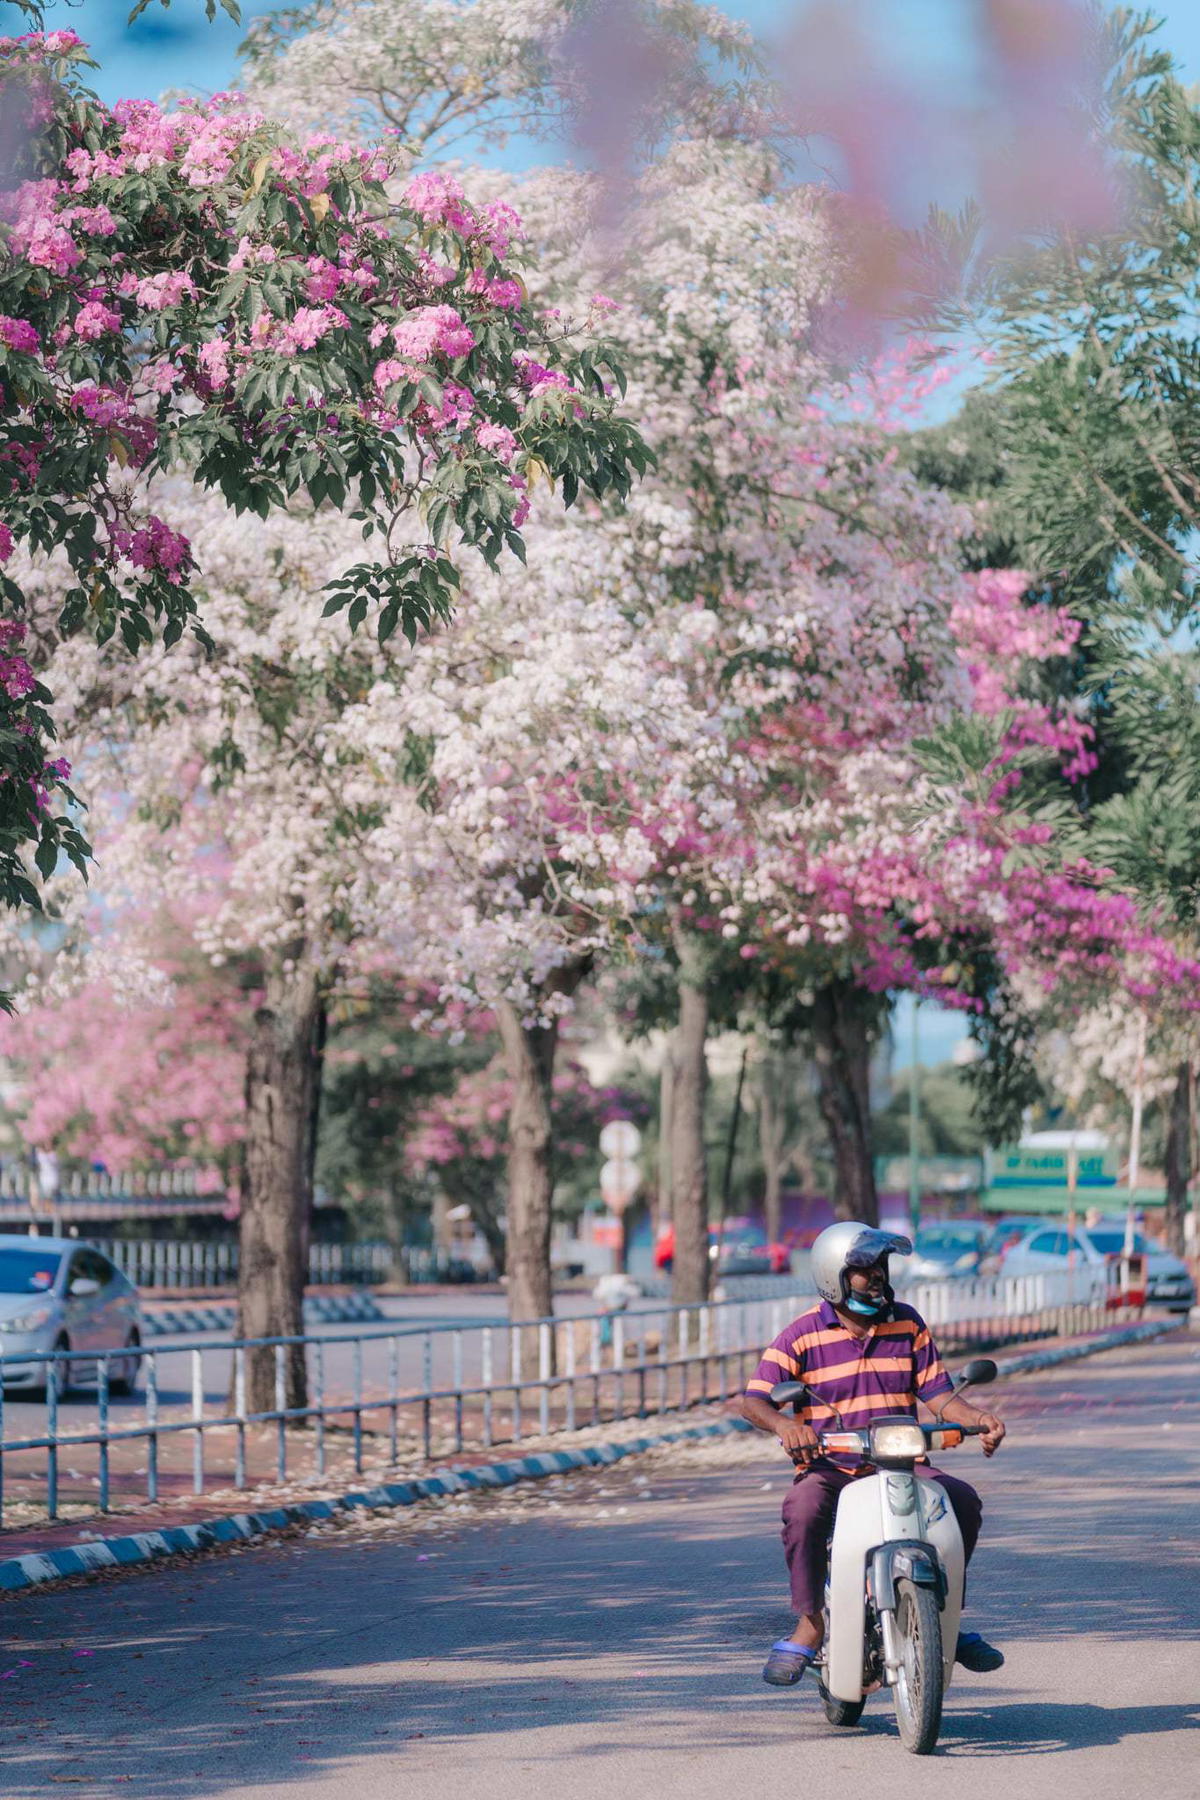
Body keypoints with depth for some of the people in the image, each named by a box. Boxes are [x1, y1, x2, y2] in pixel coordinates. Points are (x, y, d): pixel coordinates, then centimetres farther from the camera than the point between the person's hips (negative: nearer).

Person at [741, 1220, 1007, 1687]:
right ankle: (810, 1626, -21)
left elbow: (937, 1393, 5)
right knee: (803, 1512, -35)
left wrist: (978, 1419, -16)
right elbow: (754, 1399, -9)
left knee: (962, 1500, -21)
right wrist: (784, 1424, -32)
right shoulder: (802, 1335, -2)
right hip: (828, 1467, -3)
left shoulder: (907, 1324, 9)